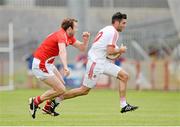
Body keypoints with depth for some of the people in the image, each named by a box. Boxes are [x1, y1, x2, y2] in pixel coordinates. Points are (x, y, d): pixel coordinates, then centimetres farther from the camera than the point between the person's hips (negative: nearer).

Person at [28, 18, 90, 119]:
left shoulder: (69, 37, 9)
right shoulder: (61, 35, -23)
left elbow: (82, 48, 13)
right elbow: (62, 52, -42)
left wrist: (86, 39, -8)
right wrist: (65, 67, -57)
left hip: (48, 64, 10)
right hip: (41, 65, -10)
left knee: (62, 85, 20)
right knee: (61, 90, -11)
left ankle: (48, 107, 28)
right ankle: (35, 102, -2)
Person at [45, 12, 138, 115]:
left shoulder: (107, 30, 17)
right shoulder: (113, 32, -14)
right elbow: (110, 51, -21)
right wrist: (120, 50, -3)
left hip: (103, 62, 10)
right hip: (96, 62, -10)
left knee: (124, 76, 3)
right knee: (84, 90, -5)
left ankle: (124, 105, 2)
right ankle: (57, 100, 3)